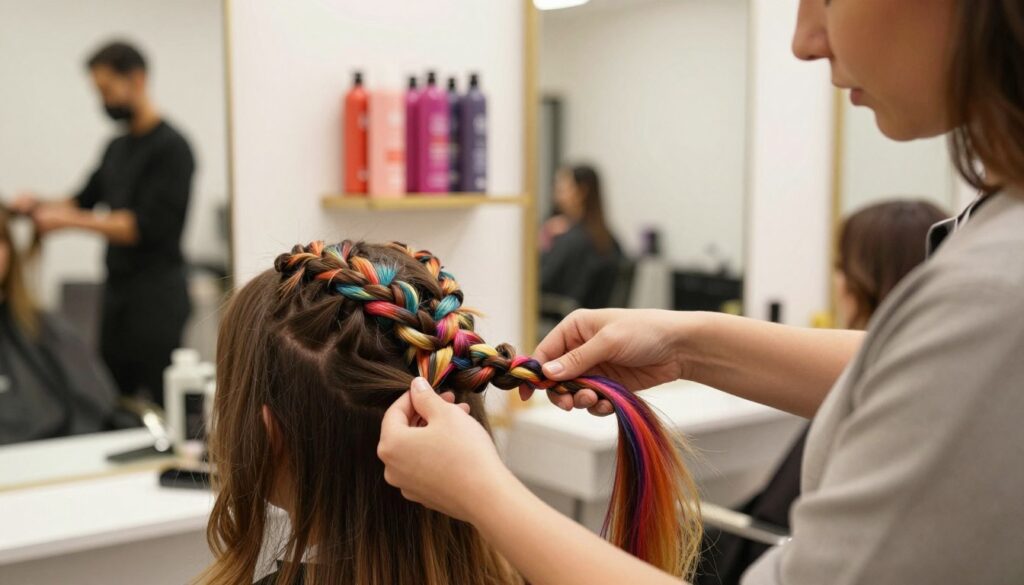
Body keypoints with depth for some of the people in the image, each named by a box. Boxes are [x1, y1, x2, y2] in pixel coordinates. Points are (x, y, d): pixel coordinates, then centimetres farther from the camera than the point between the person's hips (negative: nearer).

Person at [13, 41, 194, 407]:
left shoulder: (171, 147, -11)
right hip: (117, 294, 8)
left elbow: (147, 226, -18)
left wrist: (70, 220, -17)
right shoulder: (117, 148, 16)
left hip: (157, 297, -8)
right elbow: (85, 199, 23)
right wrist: (40, 205, 4)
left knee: (167, 403, -7)